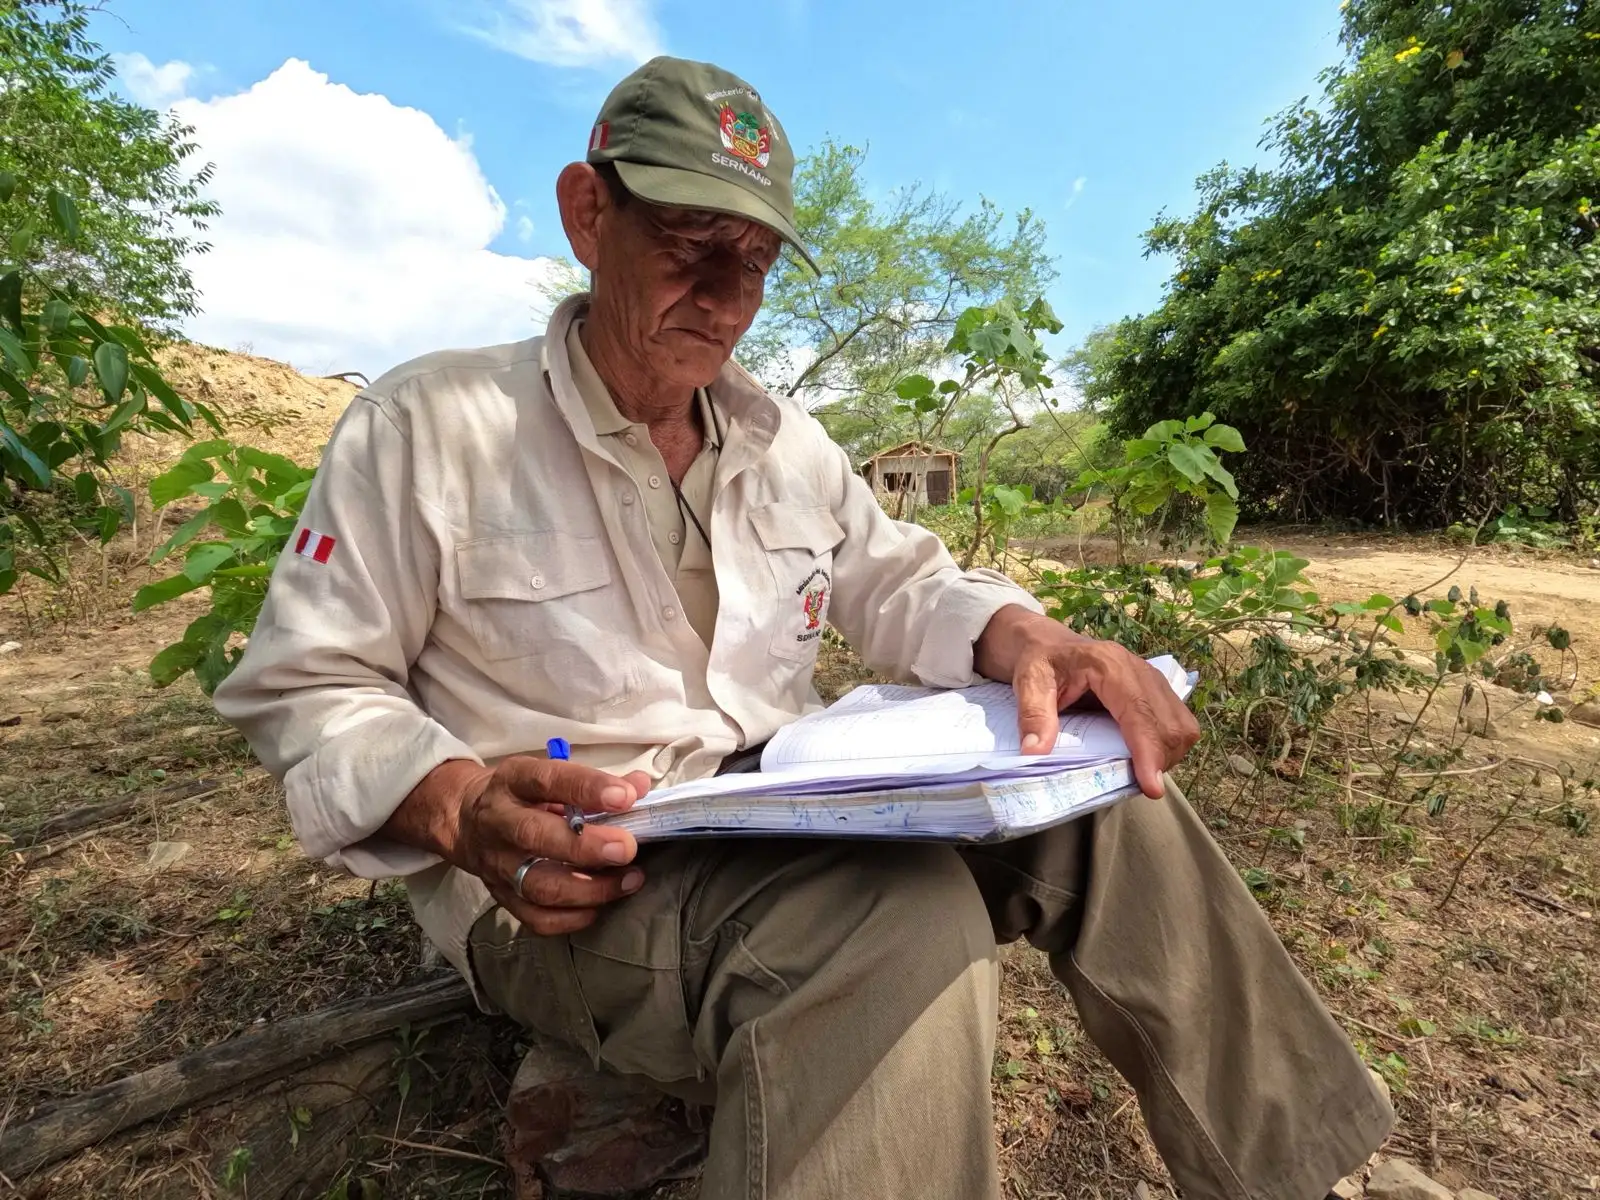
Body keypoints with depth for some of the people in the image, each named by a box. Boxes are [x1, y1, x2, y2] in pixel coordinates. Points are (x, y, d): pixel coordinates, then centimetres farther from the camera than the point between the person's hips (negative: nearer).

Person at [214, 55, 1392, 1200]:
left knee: (1104, 798, -9)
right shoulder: (426, 424, -6)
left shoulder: (788, 442, 10)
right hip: (574, 877, -5)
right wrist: (464, 810, -25)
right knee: (904, 917, -37)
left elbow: (900, 582, 11)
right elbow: (301, 688, -4)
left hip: (795, 811, 6)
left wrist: (1028, 640, -12)